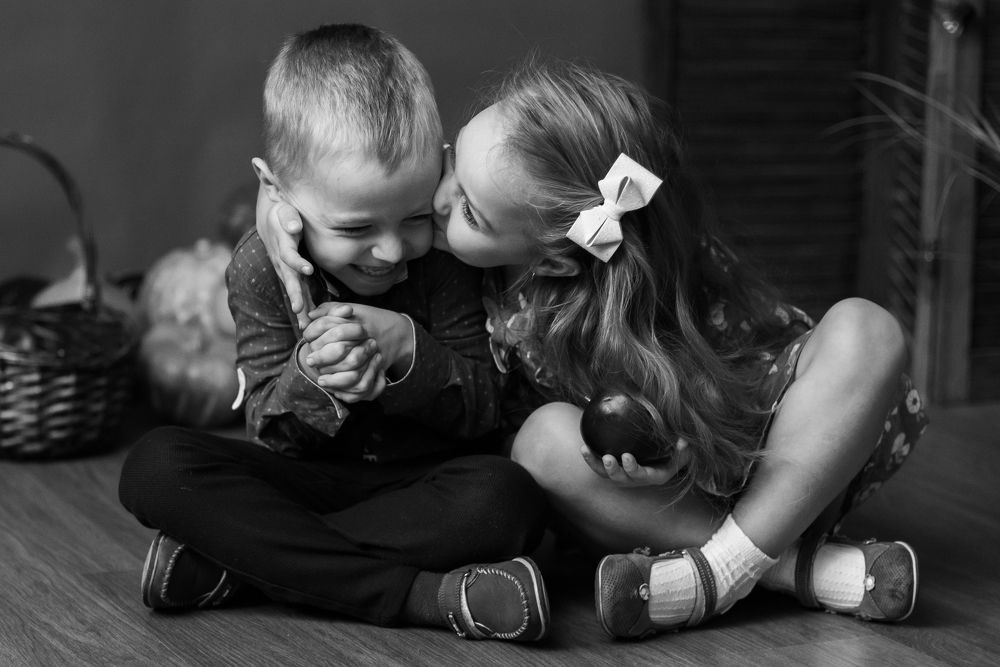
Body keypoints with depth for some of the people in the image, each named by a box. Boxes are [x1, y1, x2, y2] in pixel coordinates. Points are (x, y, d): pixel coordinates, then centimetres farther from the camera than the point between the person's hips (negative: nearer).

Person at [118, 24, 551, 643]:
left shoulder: (446, 257, -9)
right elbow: (270, 433, -8)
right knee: (156, 464, -24)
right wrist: (310, 378, -31)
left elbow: (483, 412, -9)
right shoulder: (261, 266, -8)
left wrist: (407, 347, -27)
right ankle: (420, 593, -32)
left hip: (427, 482, -1)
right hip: (314, 475, 1)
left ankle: (234, 561, -27)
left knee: (507, 496, -36)